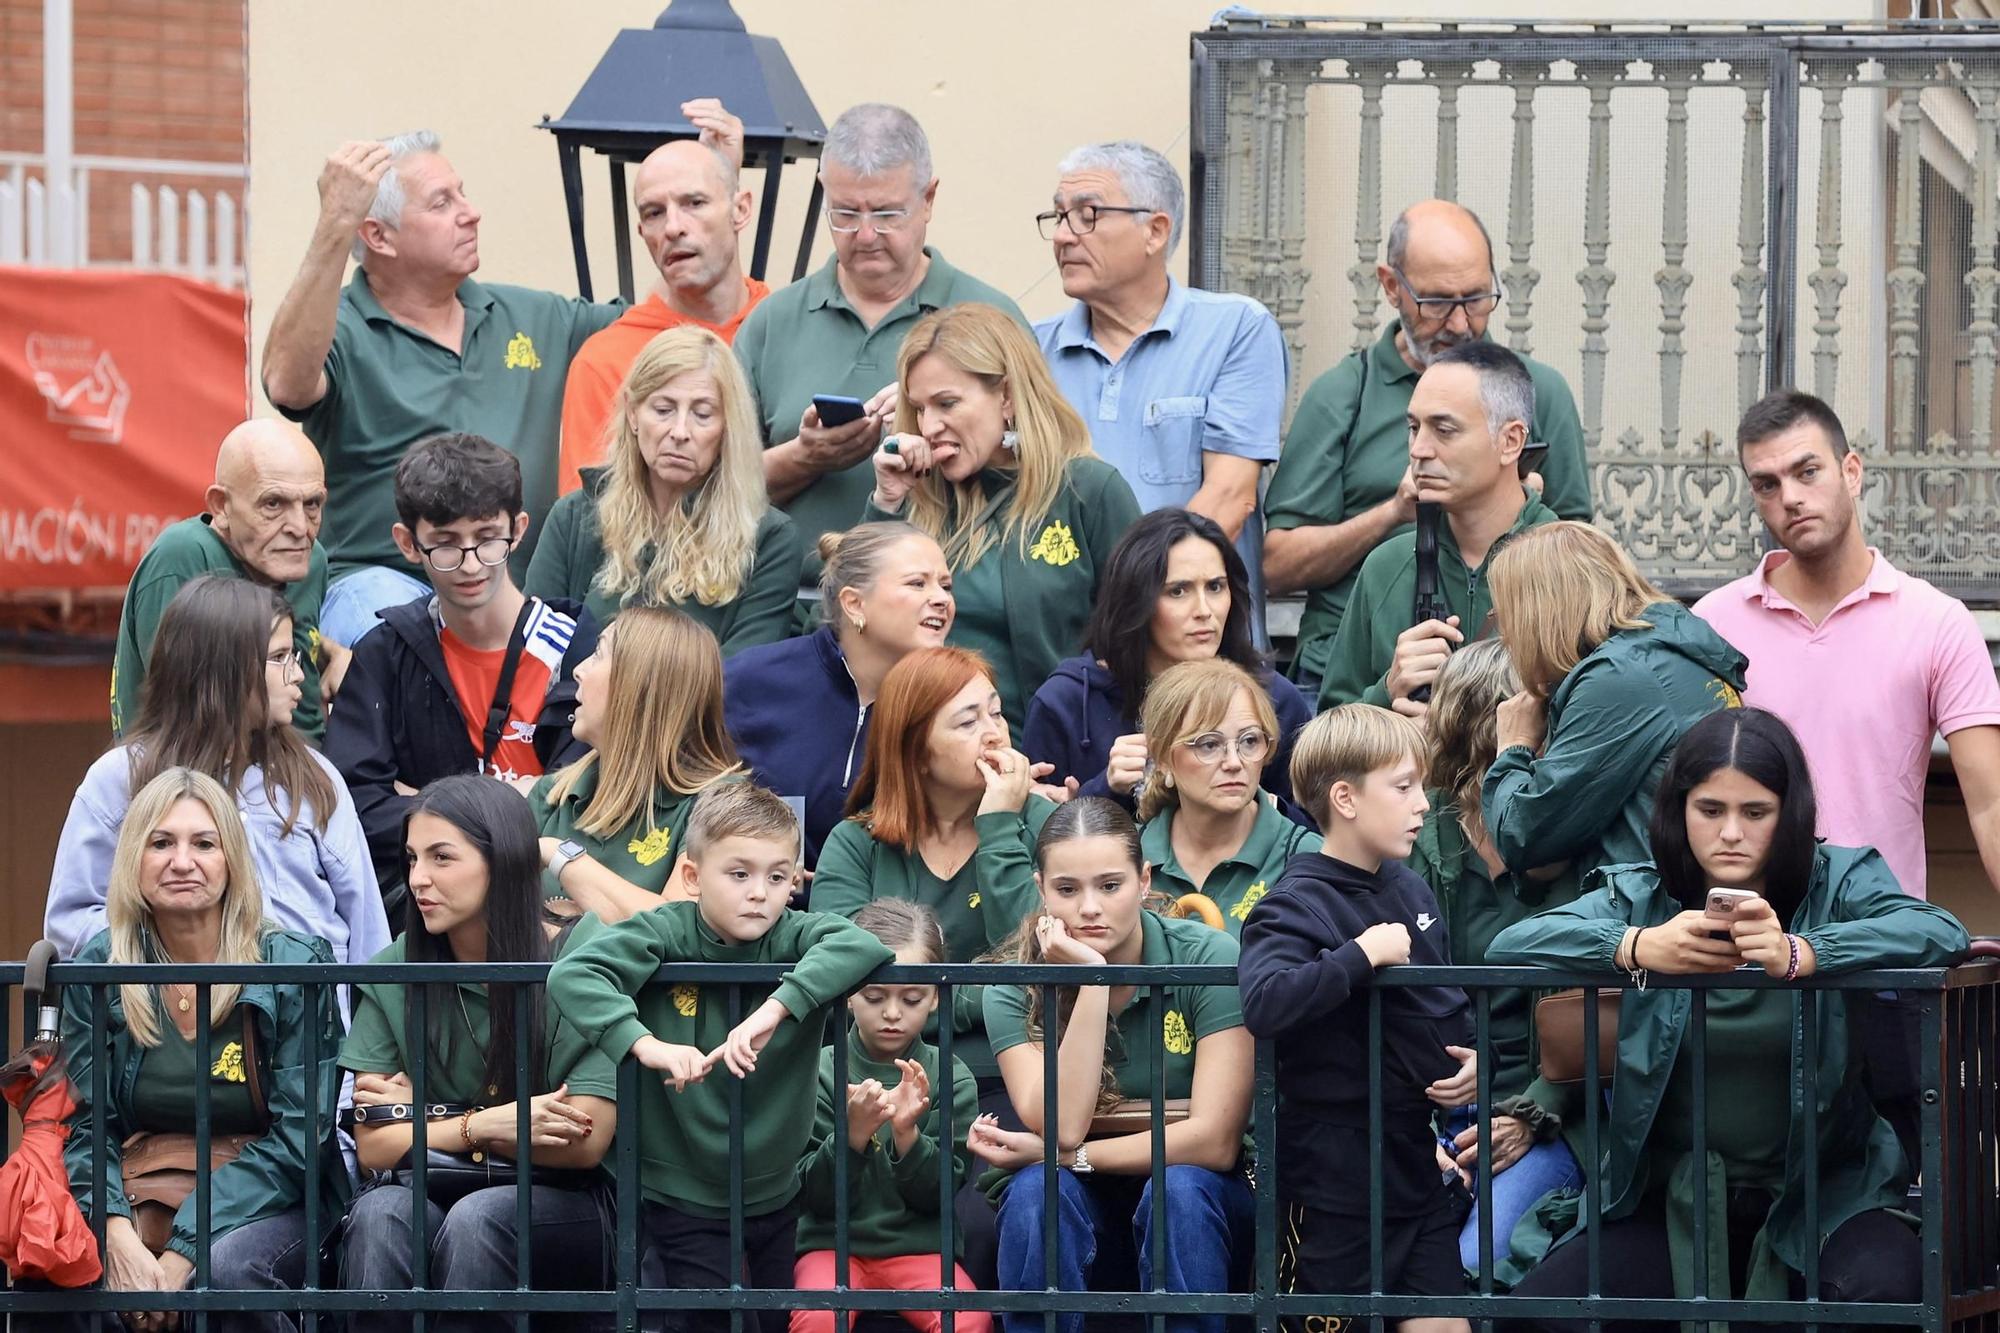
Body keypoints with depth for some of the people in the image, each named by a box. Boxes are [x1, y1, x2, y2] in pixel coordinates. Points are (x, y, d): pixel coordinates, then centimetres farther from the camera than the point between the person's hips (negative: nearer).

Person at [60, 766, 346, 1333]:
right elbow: (86, 1130, 2)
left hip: (260, 1207, -2)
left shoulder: (295, 967, -3)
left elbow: (295, 1138, -8)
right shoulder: (97, 972, 5)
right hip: (136, 1205, 2)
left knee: (226, 1267, -36)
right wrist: (119, 1238, -20)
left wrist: (185, 1250, -20)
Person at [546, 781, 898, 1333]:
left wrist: (777, 1007, -37)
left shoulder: (794, 938, -7)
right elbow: (571, 974, -25)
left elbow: (863, 947, -27)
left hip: (774, 1198, 3)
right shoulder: (664, 933, -11)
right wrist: (646, 1044, -37)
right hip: (683, 1199, -3)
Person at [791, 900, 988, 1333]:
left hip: (919, 1245, 1)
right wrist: (852, 1136, -22)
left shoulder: (951, 1078, 4)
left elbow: (939, 1193, -1)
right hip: (834, 1243, -1)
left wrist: (907, 1134, -19)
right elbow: (814, 1195, -3)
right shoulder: (821, 1072, 0)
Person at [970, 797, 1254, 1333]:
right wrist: (1091, 982, -25)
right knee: (1037, 1189, -30)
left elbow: (1214, 1142, -19)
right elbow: (1062, 1127, -22)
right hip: (1084, 1222, 1)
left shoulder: (1209, 961, -13)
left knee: (1179, 1188, -33)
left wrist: (1061, 1156, -18)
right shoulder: (1014, 984, -7)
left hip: (1198, 1211, -1)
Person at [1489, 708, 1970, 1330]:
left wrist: (1798, 954, -37)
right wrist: (1638, 947, -29)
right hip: (1672, 1201, 2)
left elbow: (1942, 932, -20)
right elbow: (1511, 944, -9)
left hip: (1822, 1192, -2)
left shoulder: (1838, 881, 0)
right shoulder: (1640, 895, 5)